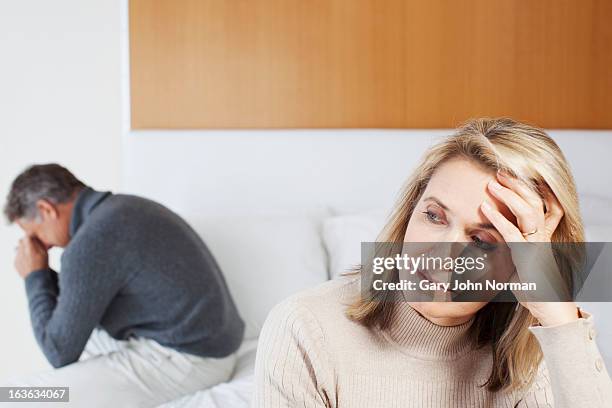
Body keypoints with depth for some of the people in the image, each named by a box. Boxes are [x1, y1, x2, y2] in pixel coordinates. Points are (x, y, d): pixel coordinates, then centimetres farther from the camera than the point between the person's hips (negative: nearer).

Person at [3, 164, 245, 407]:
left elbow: (60, 352, -12)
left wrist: (33, 277, -1)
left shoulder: (91, 241, -18)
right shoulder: (124, 209, 11)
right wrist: (44, 276, 12)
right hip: (195, 341, 10)